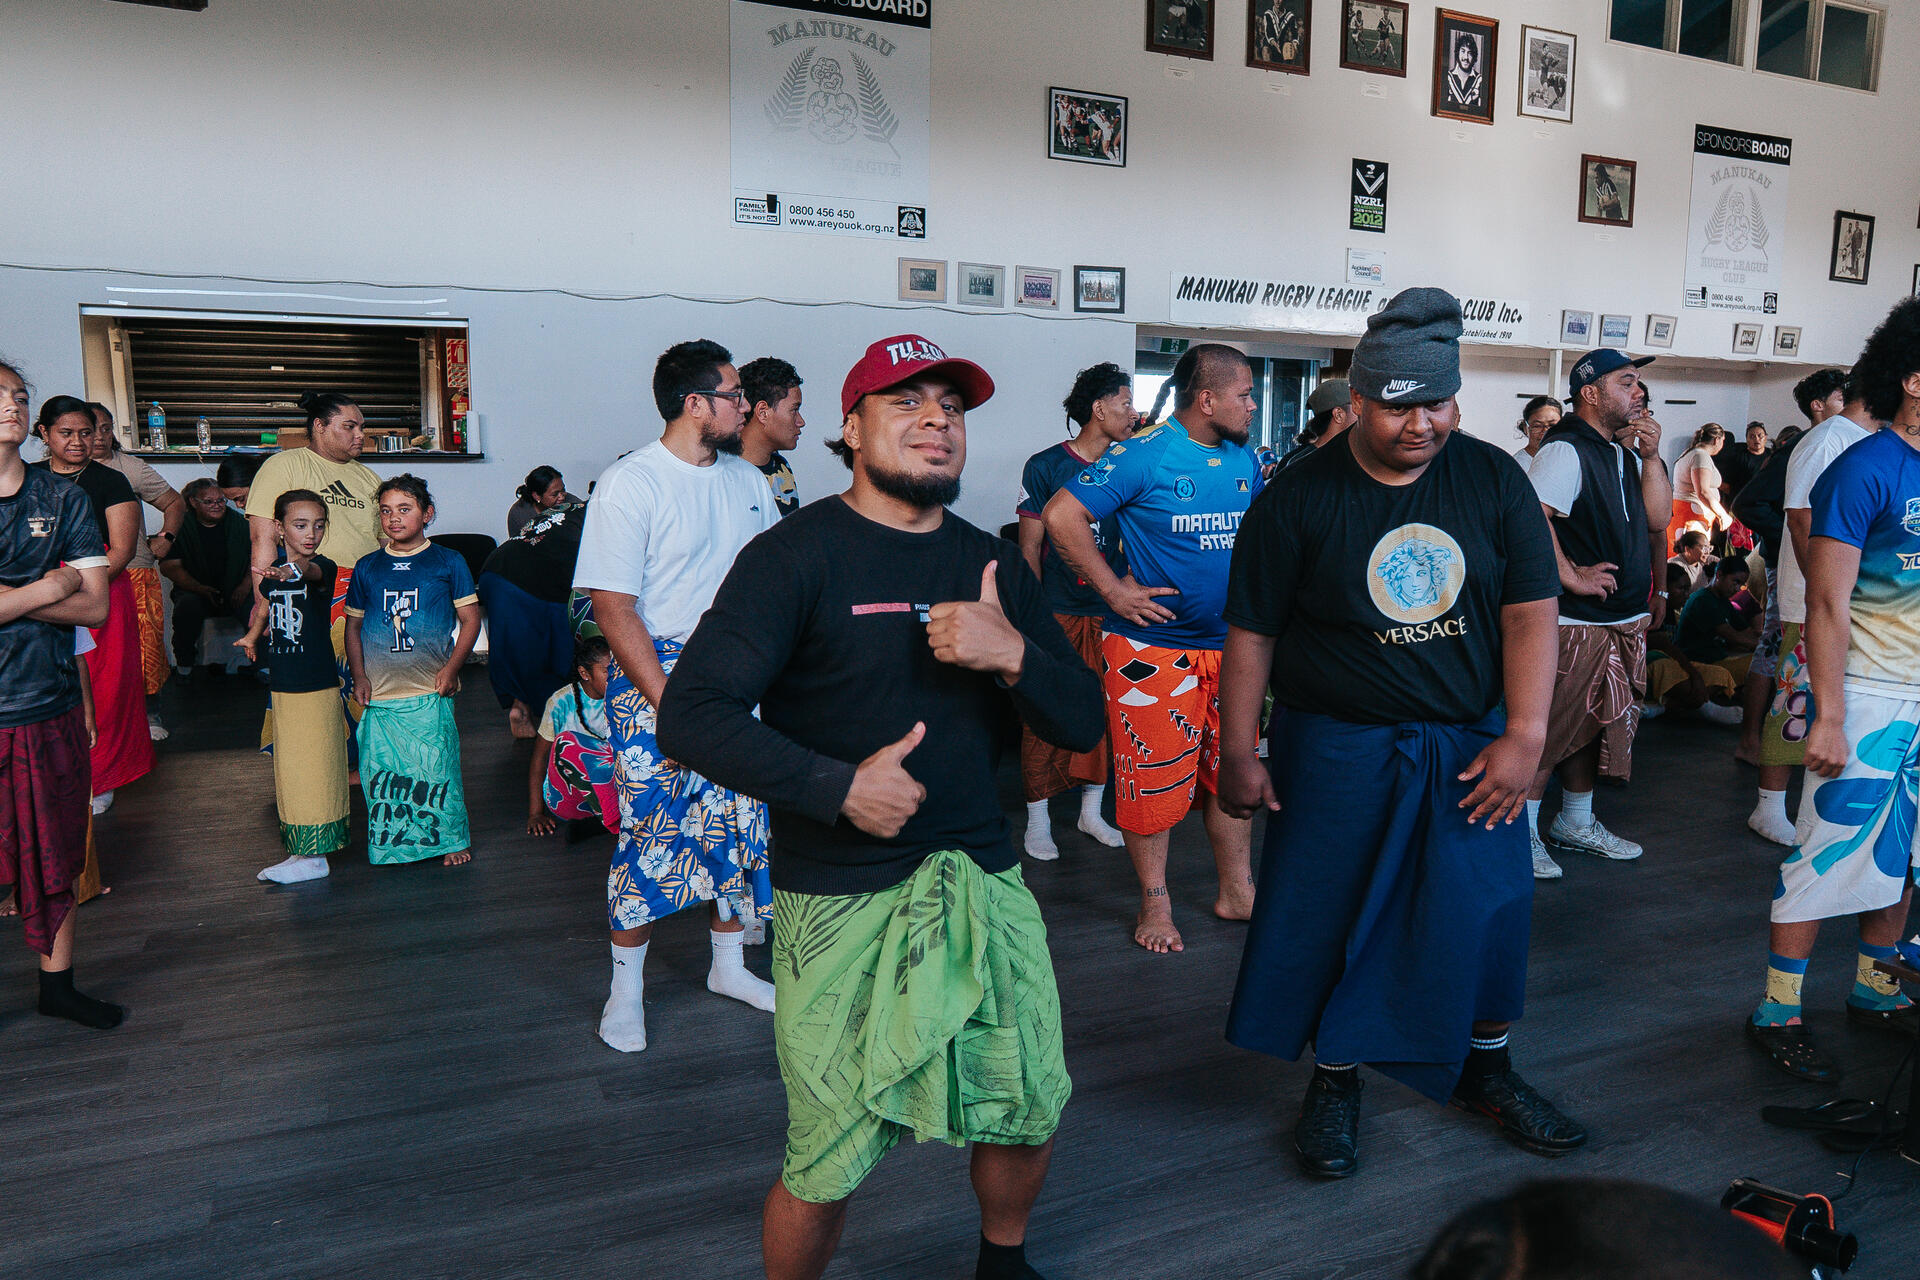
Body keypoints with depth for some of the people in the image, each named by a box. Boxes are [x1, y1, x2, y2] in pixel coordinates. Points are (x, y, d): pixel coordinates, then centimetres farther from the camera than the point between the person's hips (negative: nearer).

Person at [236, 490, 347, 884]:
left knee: (314, 766, -3)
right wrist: (252, 636, 19)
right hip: (281, 685, 7)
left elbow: (311, 570, -38)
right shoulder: (273, 573, 6)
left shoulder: (323, 568, -12)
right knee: (289, 765, 13)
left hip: (318, 687, -7)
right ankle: (301, 846, 25)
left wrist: (293, 569, -57)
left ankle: (313, 855, 5)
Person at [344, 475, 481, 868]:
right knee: (382, 768, 4)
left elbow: (470, 619, 3)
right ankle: (395, 844, 18)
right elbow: (354, 625, 15)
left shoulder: (447, 563, 2)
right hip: (380, 690, 3)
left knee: (436, 764, -2)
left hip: (431, 690, -3)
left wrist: (451, 667, -7)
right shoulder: (367, 568, 10)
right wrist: (359, 676, 5)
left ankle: (449, 839, 12)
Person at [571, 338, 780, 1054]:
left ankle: (728, 966, 27)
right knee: (650, 829, -3)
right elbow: (613, 606, -15)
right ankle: (626, 987, 15)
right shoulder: (628, 485, -11)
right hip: (654, 675, -6)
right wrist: (668, 703, -19)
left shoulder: (747, 480, 9)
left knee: (744, 822, 9)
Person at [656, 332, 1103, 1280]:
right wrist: (840, 786, -21)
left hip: (984, 881, 5)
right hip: (840, 900, -5)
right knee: (826, 1163, 1)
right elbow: (691, 714, -14)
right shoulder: (797, 554, -7)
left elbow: (1082, 725, 7)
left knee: (1029, 1114, 14)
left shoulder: (993, 566, 10)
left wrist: (1015, 655, -13)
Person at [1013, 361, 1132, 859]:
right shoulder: (1045, 466, -3)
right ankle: (1037, 822, 12)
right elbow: (1030, 547, -2)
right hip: (1057, 613, -4)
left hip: (1110, 614, 4)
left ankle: (1091, 812, 24)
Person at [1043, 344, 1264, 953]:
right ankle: (1155, 904, 17)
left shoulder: (1247, 461, 8)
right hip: (1155, 645, -6)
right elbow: (1061, 515, -14)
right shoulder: (1143, 456, -12)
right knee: (1154, 778, 1)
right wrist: (1113, 589, -14)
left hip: (1230, 645, 6)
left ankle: (1236, 890, 29)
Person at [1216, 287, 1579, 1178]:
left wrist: (1524, 735, -9)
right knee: (1331, 918, 6)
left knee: (1489, 913, 11)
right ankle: (1334, 1082, 27)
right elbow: (1251, 632, -6)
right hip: (1336, 747, -2)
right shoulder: (1300, 497, -9)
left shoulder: (1494, 480, -1)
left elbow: (1531, 610, -1)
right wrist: (1238, 754, -6)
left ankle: (1485, 1072, 34)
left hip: (1468, 743, 3)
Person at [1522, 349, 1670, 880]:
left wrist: (1650, 455, 1)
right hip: (1575, 622, -9)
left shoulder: (1624, 454, 15)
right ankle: (1522, 830, 7)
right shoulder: (1566, 450, -14)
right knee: (1553, 726, -4)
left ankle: (1576, 823, 30)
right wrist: (1571, 576, -23)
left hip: (1624, 620, 9)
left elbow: (1657, 518, 11)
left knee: (1595, 723, 17)